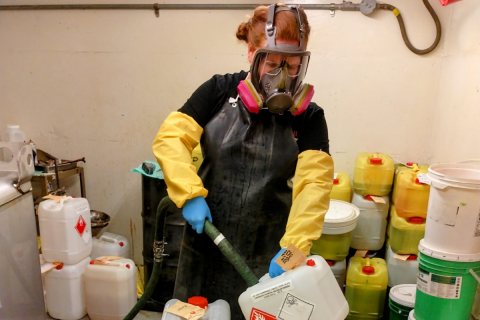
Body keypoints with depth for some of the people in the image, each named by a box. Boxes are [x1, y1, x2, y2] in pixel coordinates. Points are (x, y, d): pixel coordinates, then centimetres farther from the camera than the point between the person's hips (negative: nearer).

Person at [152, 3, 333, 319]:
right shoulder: (219, 91, -5)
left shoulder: (308, 116, -7)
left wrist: (293, 246, -28)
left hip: (266, 249, -1)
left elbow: (314, 183, -17)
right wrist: (190, 194, -19)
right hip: (206, 240, 2)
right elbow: (170, 138, -7)